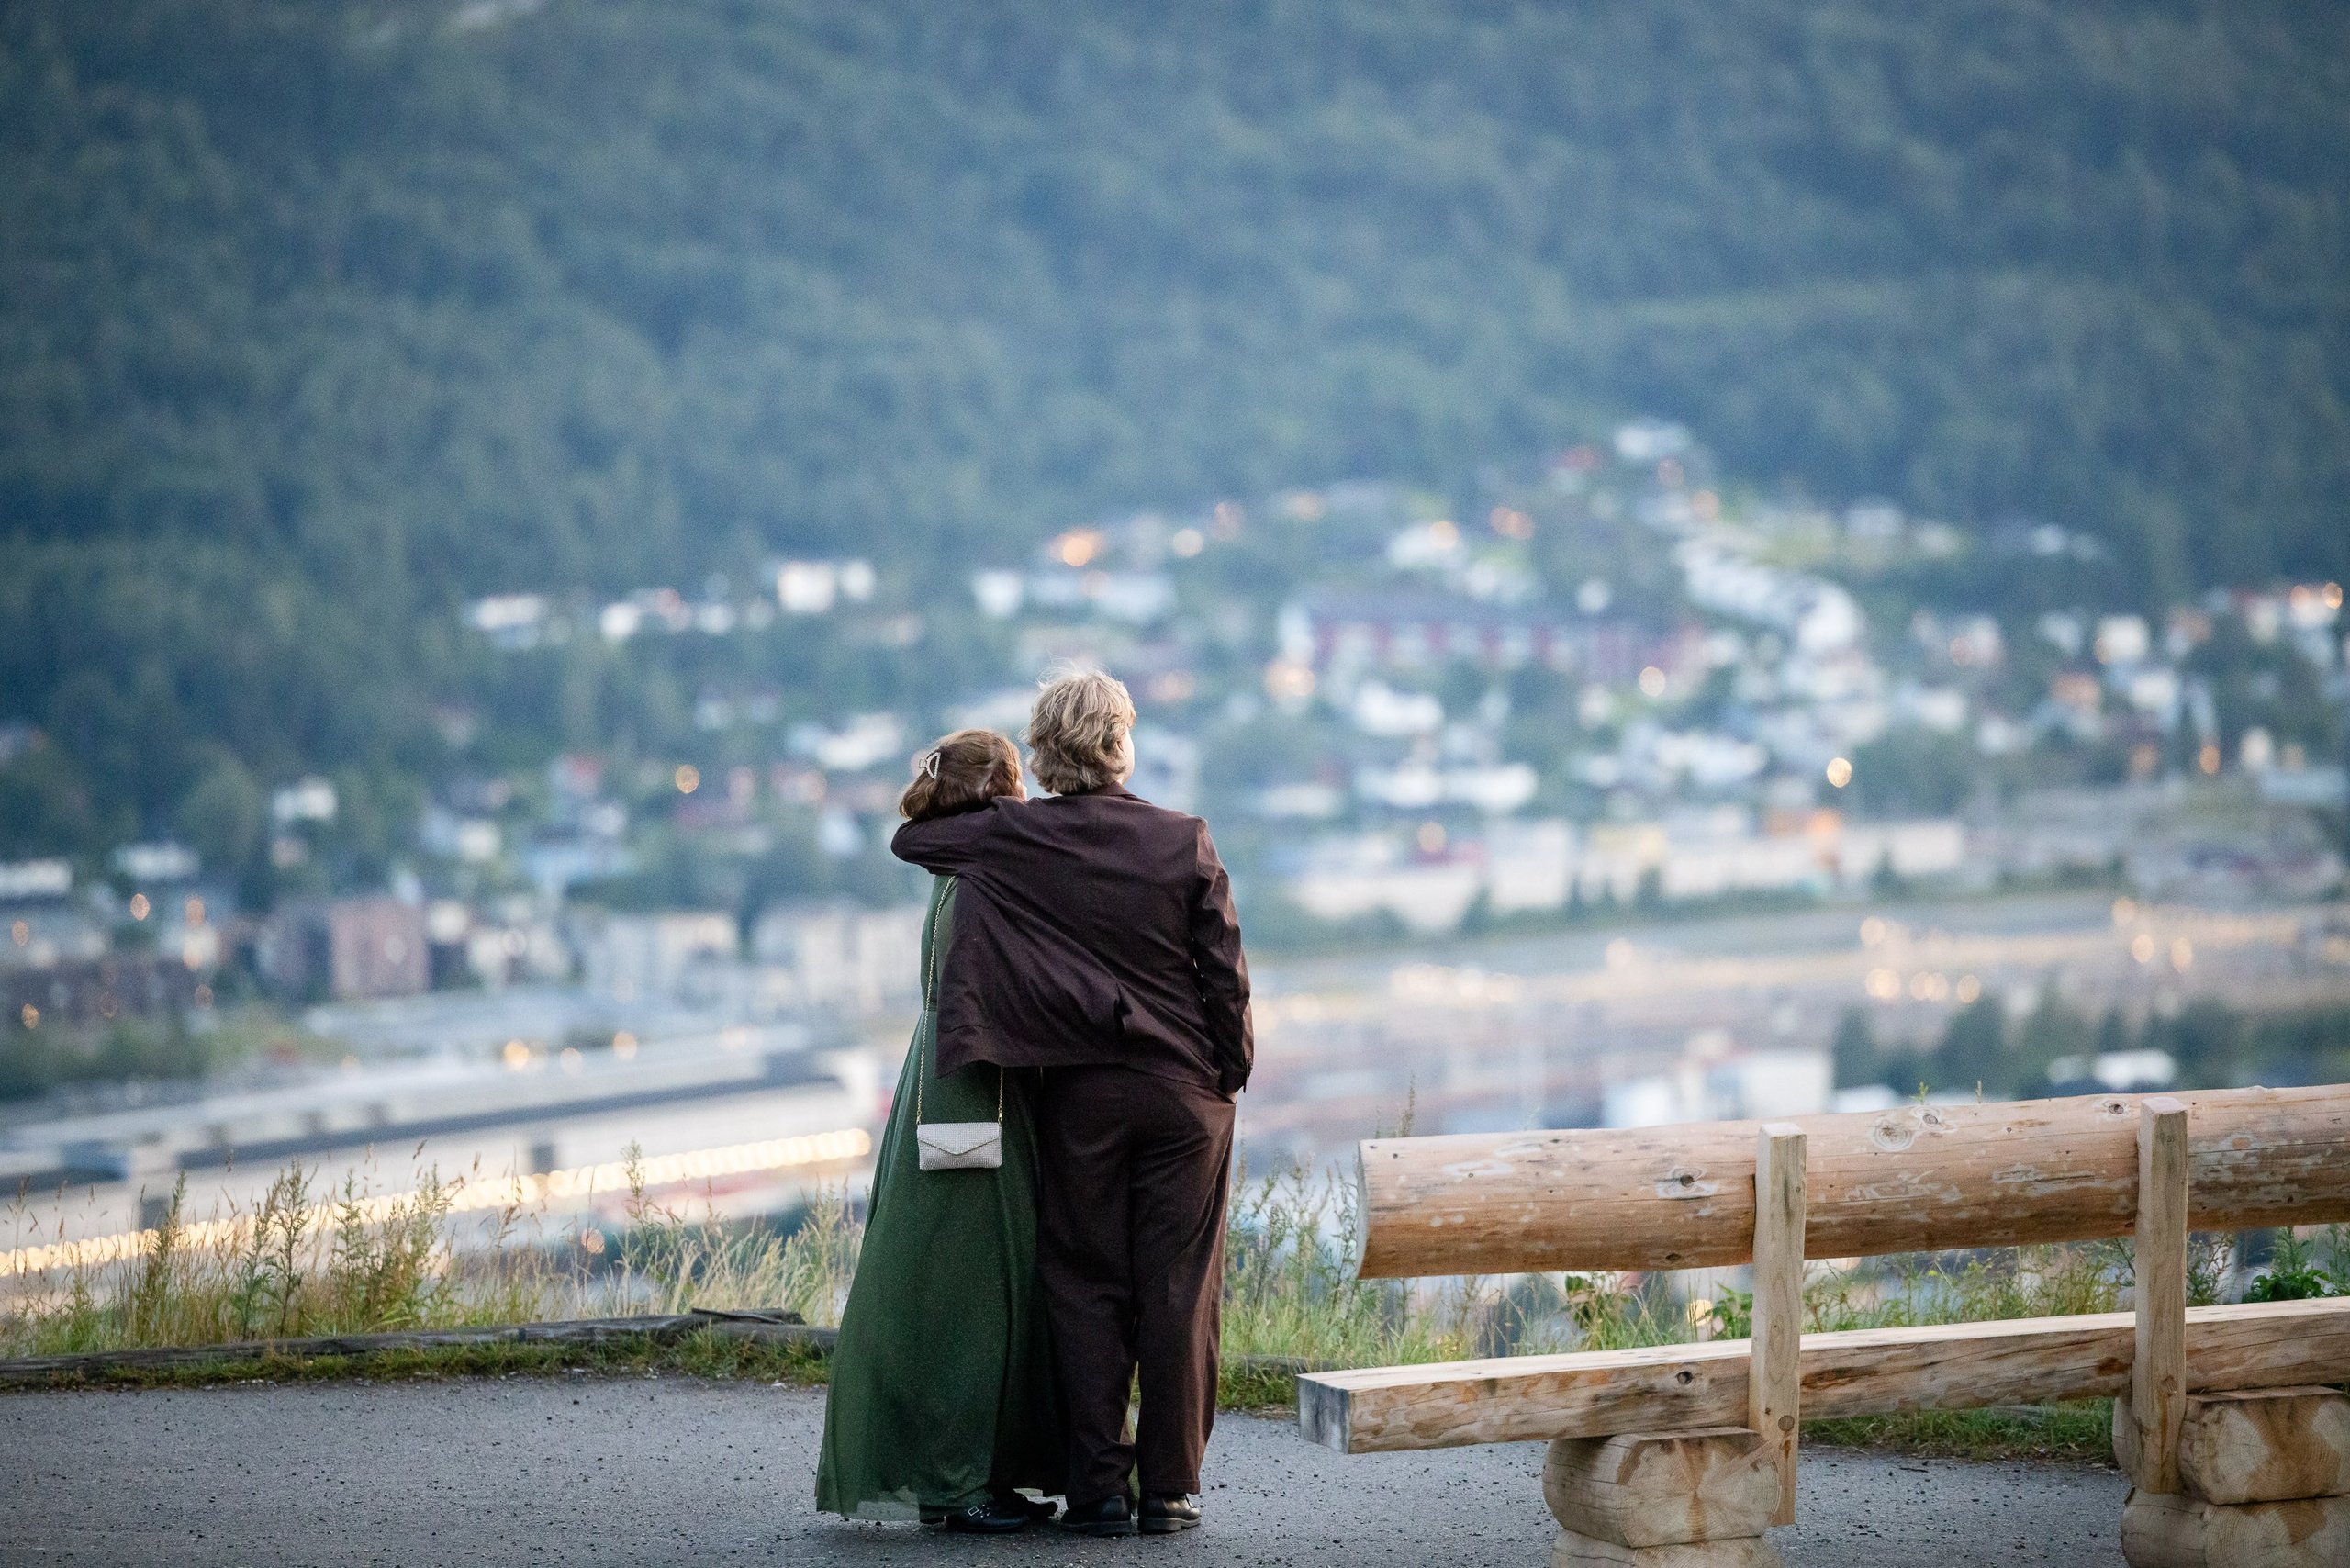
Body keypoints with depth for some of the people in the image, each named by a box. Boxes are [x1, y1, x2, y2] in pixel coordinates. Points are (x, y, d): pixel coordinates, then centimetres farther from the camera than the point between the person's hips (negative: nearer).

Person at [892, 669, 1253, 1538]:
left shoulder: (1012, 838, -5)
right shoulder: (1183, 840, -4)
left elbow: (907, 840, 9)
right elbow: (1226, 973, -3)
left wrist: (989, 814, 26)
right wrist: (1230, 1074, 8)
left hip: (1078, 1093, 0)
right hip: (1183, 1088, 0)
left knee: (1086, 1288, 7)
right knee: (1176, 1292, 4)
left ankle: (1098, 1488, 5)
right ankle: (1169, 1489, 7)